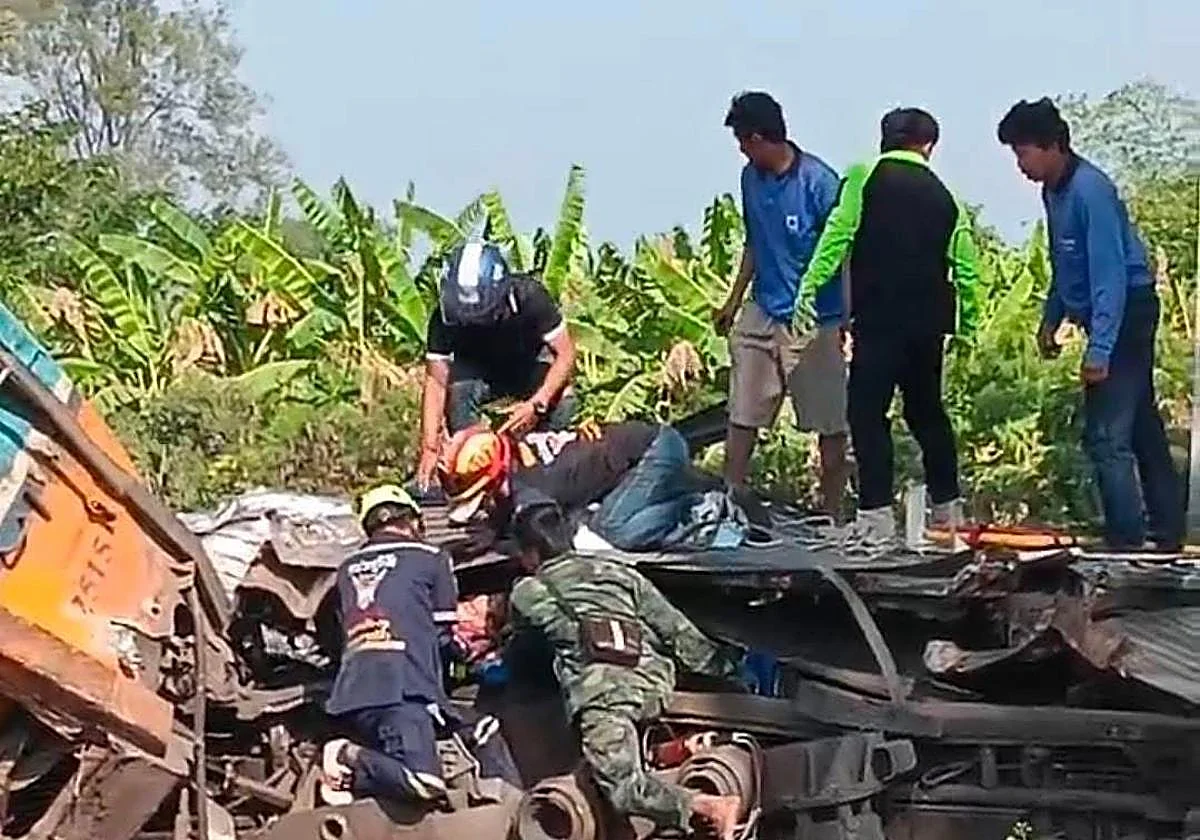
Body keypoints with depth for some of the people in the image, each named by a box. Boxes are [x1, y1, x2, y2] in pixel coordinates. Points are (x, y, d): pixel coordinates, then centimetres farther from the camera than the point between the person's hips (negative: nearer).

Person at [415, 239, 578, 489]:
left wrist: (537, 404, -42)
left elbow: (566, 353, -27)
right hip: (479, 371, 0)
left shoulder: (528, 297, -31)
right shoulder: (445, 317, -28)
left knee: (562, 402, -31)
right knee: (458, 392, -34)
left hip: (531, 366, 0)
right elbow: (436, 381, -26)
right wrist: (430, 448, -36)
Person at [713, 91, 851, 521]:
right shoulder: (751, 178, 6)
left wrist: (848, 319, -13)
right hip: (762, 314, 6)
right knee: (742, 414, 6)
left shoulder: (819, 181, -15)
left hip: (815, 321, -6)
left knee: (830, 424, 3)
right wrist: (734, 301, 21)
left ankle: (832, 514, 12)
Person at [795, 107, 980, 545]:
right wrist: (967, 321, 23)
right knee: (927, 410, 18)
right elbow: (965, 267, 13)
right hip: (929, 320, 5)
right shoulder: (943, 196, 12)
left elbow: (838, 233, -11)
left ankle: (876, 513, -9)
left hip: (879, 317, -5)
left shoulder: (865, 177, -1)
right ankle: (948, 506, 24)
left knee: (867, 410, -2)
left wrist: (809, 287, -11)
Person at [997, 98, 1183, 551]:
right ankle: (1168, 537, 25)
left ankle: (1128, 546, -8)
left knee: (1106, 436, -12)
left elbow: (1110, 274, -26)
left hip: (1124, 314, -10)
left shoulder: (1090, 190, -22)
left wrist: (1099, 350, -28)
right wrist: (1051, 318, 17)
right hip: (1118, 314, 10)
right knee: (1142, 428, 16)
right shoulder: (1054, 190, 7)